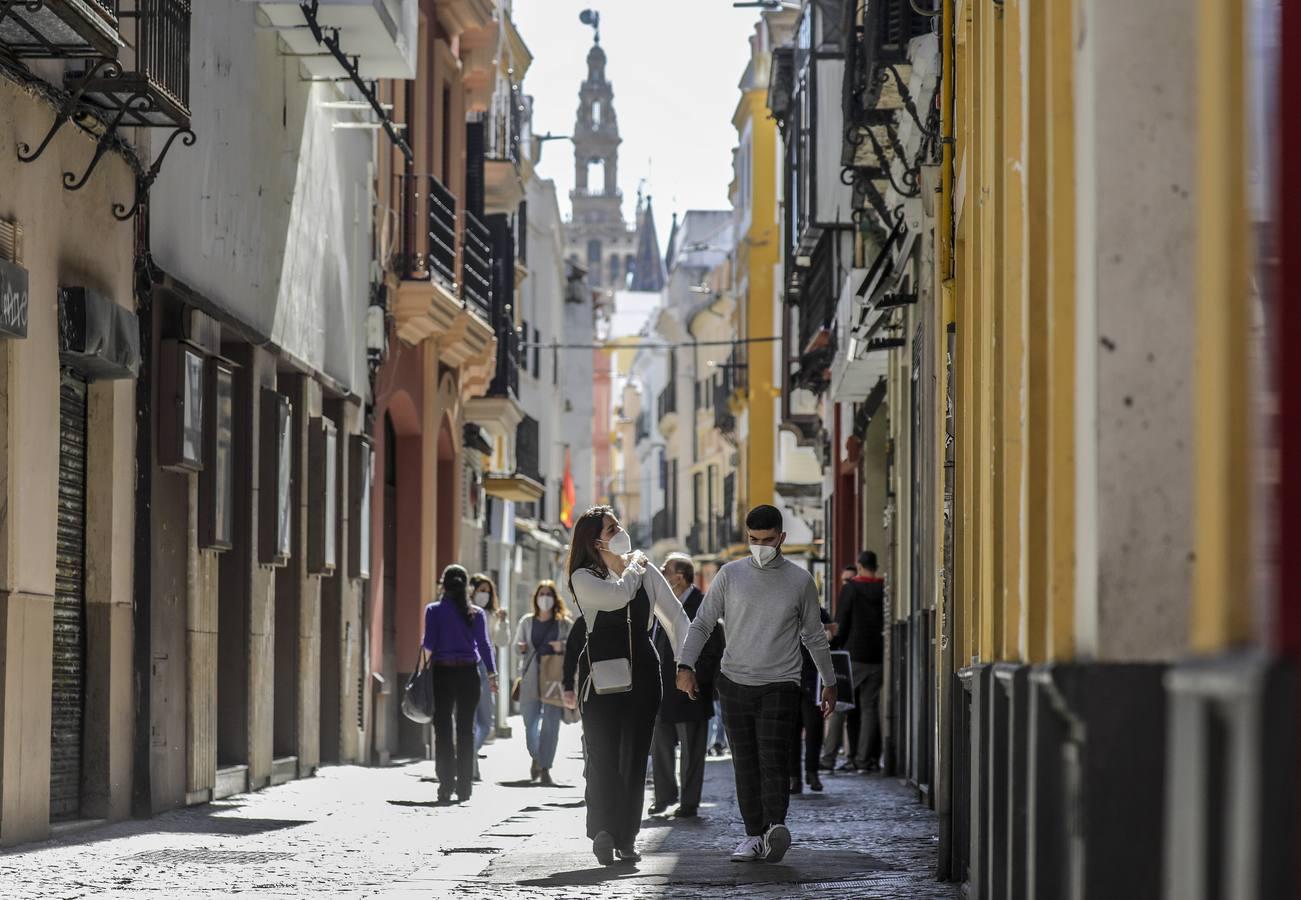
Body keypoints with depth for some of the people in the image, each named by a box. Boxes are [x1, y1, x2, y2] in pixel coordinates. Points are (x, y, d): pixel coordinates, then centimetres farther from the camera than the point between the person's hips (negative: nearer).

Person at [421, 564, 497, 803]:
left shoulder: (434, 610, -2)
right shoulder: (476, 613, 3)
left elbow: (428, 644, -6)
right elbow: (483, 645, -2)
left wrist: (427, 656, 15)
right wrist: (492, 674, 0)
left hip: (442, 672, -1)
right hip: (469, 673, 2)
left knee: (443, 729, 1)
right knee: (466, 729, 7)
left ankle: (446, 783, -8)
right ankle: (464, 787, 7)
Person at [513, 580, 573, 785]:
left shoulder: (565, 623, 6)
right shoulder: (527, 621, 11)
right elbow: (517, 644, 17)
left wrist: (563, 646, -11)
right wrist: (520, 647, -6)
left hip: (554, 677, -1)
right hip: (531, 677, 1)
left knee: (551, 724, -6)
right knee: (530, 721, 0)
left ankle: (545, 768, 0)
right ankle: (535, 757, 28)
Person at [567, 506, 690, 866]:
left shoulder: (646, 572, 8)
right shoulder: (584, 578, -1)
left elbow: (675, 616, 10)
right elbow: (618, 595, -20)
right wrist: (633, 568, -1)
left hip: (642, 672, 3)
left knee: (634, 758, 1)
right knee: (604, 756, -6)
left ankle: (626, 838, -1)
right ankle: (603, 830, -4)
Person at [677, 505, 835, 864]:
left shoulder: (800, 581, 5)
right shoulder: (730, 575, 5)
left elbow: (814, 636, 15)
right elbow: (702, 623, 7)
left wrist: (829, 683, 19)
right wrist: (686, 666, -7)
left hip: (780, 686, -2)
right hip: (735, 684, 2)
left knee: (773, 759, -16)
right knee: (745, 764, 2)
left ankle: (775, 828, -27)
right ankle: (754, 834, 7)